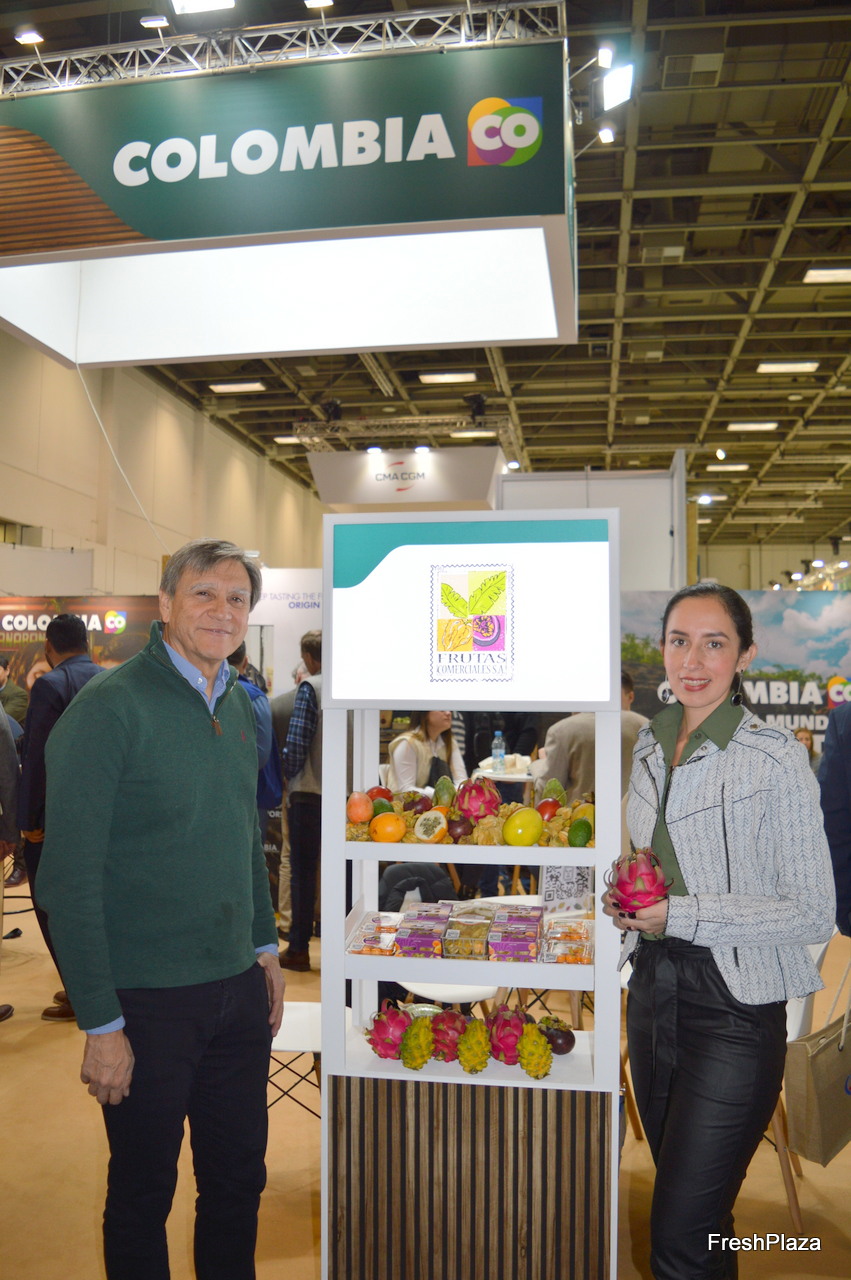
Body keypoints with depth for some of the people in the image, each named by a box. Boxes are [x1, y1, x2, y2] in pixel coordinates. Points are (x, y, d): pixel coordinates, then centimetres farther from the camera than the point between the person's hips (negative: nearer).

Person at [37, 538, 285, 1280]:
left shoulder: (240, 706, 6)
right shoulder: (110, 706, -16)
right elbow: (70, 876, -16)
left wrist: (265, 947, 14)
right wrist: (101, 1023, -16)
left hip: (238, 990, 6)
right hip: (146, 998, -6)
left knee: (239, 1178, 19)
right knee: (144, 1193, 14)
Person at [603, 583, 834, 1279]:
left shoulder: (775, 758, -14)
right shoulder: (652, 745, 7)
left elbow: (813, 913, -14)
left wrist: (683, 915, -20)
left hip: (734, 1007, -7)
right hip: (654, 988, 7)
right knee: (688, 1201, 21)